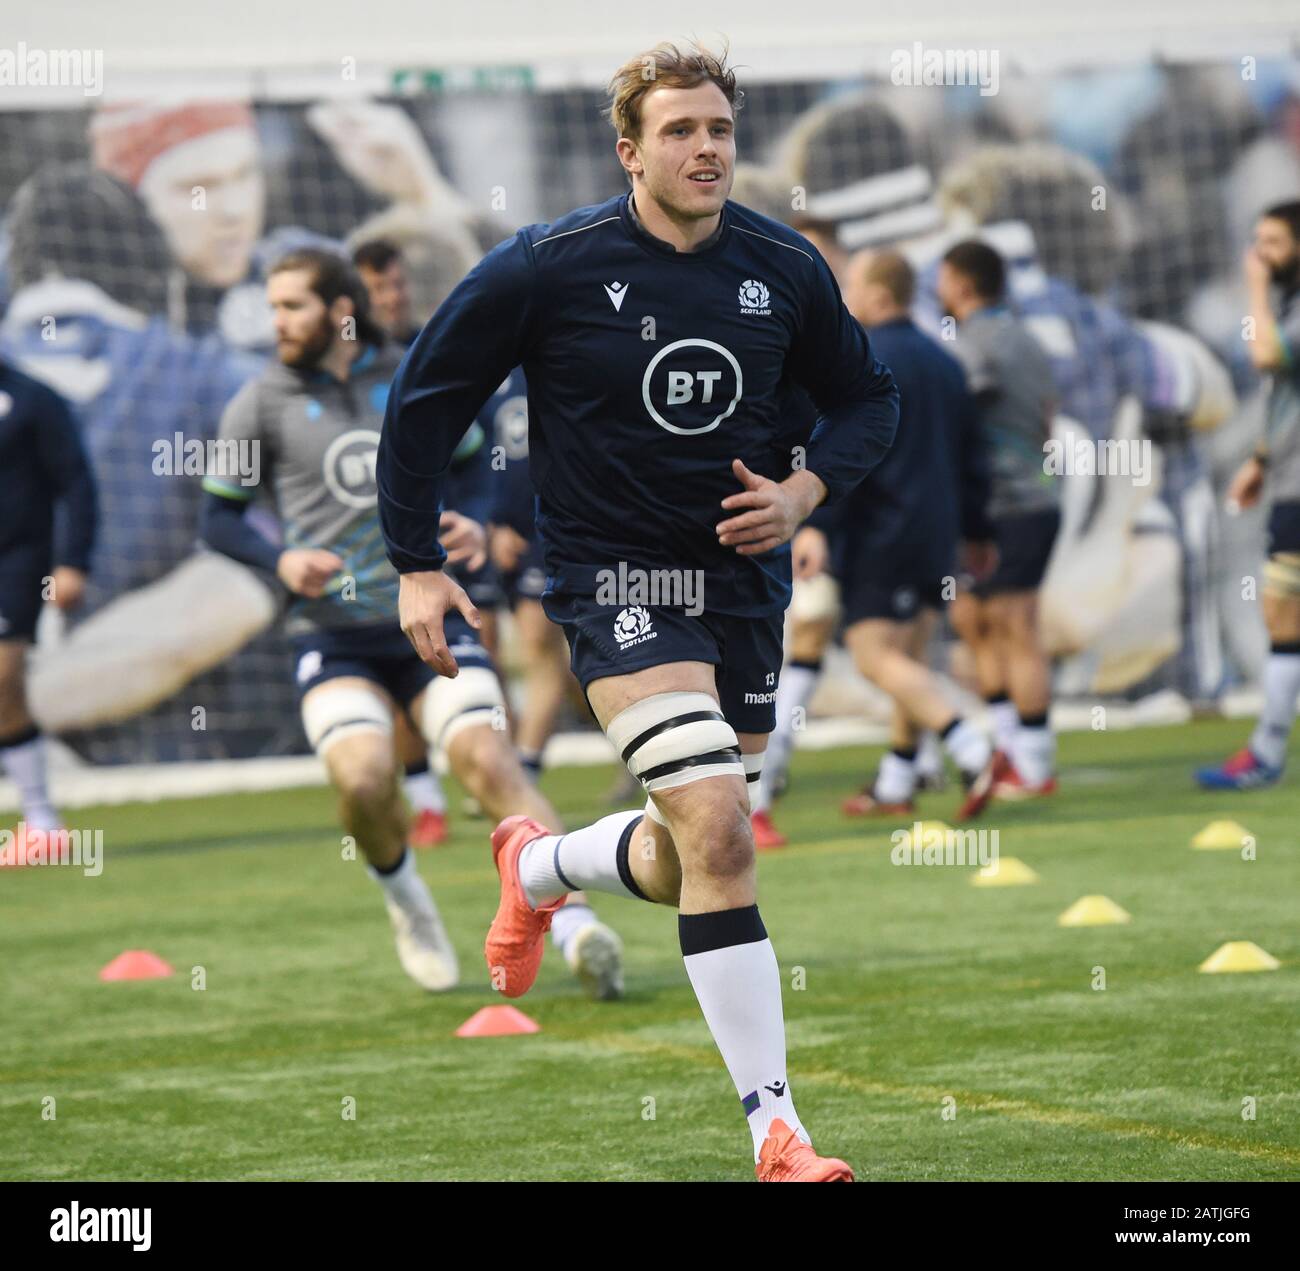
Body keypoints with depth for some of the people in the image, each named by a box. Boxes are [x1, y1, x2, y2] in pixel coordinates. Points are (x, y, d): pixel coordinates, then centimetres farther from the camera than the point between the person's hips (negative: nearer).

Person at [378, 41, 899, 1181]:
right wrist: (417, 565, -1)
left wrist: (806, 489, -5)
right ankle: (776, 1132, -19)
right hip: (615, 579, -5)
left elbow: (867, 396, 15)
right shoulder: (549, 267, -11)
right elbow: (424, 397, 0)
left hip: (744, 584, 5)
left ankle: (538, 867, 47)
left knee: (690, 868, 12)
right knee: (718, 832, -22)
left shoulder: (785, 269, -1)